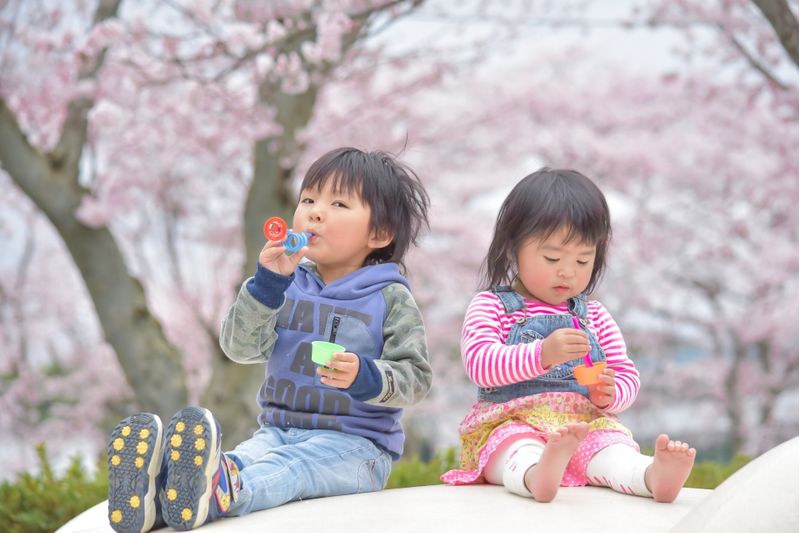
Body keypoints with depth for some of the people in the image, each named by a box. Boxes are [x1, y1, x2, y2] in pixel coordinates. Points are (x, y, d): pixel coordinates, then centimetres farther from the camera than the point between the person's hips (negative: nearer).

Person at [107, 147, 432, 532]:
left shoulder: (391, 299, 2)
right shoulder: (288, 287, 13)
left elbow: (415, 375, -6)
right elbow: (239, 347, 0)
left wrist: (366, 377, -26)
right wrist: (266, 283, -13)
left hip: (352, 443, -3)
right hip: (278, 430, 4)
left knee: (294, 466, -35)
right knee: (241, 458, -28)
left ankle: (220, 494, -67)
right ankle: (152, 496, -59)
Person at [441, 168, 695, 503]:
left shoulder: (594, 316, 20)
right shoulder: (490, 306, 5)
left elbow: (627, 376, 20)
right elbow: (479, 363, -12)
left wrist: (610, 394, -6)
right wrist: (542, 354, -28)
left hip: (587, 425, 4)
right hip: (509, 425, -3)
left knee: (612, 450, -30)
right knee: (520, 449, -39)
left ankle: (652, 475, -61)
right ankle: (536, 475, -72)